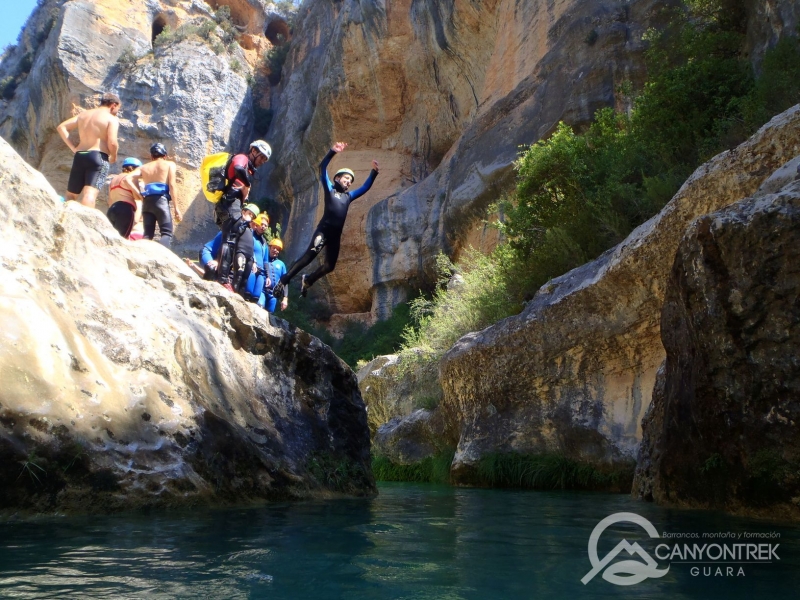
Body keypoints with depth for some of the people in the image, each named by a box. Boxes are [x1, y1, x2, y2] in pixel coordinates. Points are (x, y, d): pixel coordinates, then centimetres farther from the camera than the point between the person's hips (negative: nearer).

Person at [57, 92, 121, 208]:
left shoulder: (84, 114, 20)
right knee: (90, 194, -21)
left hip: (80, 156, 6)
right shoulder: (112, 119, 1)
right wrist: (113, 157, 6)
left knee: (71, 195, 17)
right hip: (98, 157, -6)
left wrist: (73, 148, 14)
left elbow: (61, 127, 16)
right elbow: (112, 143, -13)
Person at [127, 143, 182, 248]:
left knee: (147, 235, 10)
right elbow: (172, 186, -2)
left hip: (147, 202, 4)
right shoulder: (170, 164, 12)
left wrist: (139, 195, 10)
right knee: (167, 234, -8)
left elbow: (127, 178, 7)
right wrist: (176, 208, -3)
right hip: (161, 200, -4)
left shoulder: (144, 167, 22)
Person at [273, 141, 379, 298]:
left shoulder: (348, 196, 24)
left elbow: (365, 187, 28)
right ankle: (283, 281, -21)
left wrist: (374, 172, 16)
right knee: (311, 254, -25)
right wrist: (332, 151, -9)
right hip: (324, 229, -6)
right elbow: (322, 168, 2)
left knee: (330, 266, 7)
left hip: (336, 234, 6)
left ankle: (307, 280, 30)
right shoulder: (329, 189, 12)